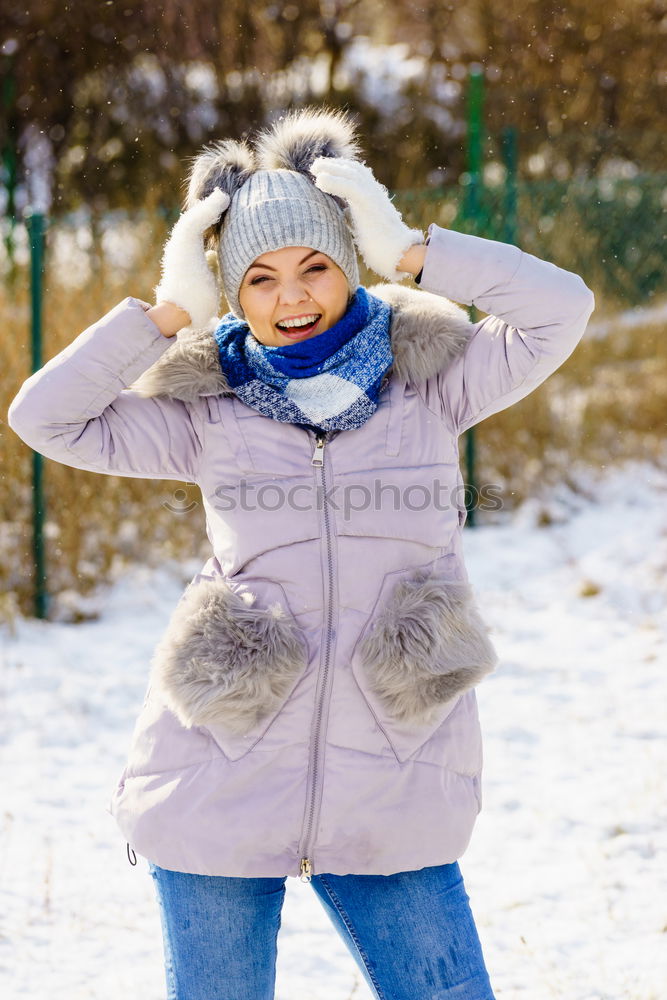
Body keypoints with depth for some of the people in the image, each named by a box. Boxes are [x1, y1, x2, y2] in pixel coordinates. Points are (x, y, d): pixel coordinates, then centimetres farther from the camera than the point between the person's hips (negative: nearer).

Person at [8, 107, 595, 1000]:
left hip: (392, 801, 0)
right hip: (218, 794, 0)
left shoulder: (430, 384, 4)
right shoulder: (207, 409, 4)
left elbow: (560, 307, -6)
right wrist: (168, 312, -3)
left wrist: (408, 252, -8)